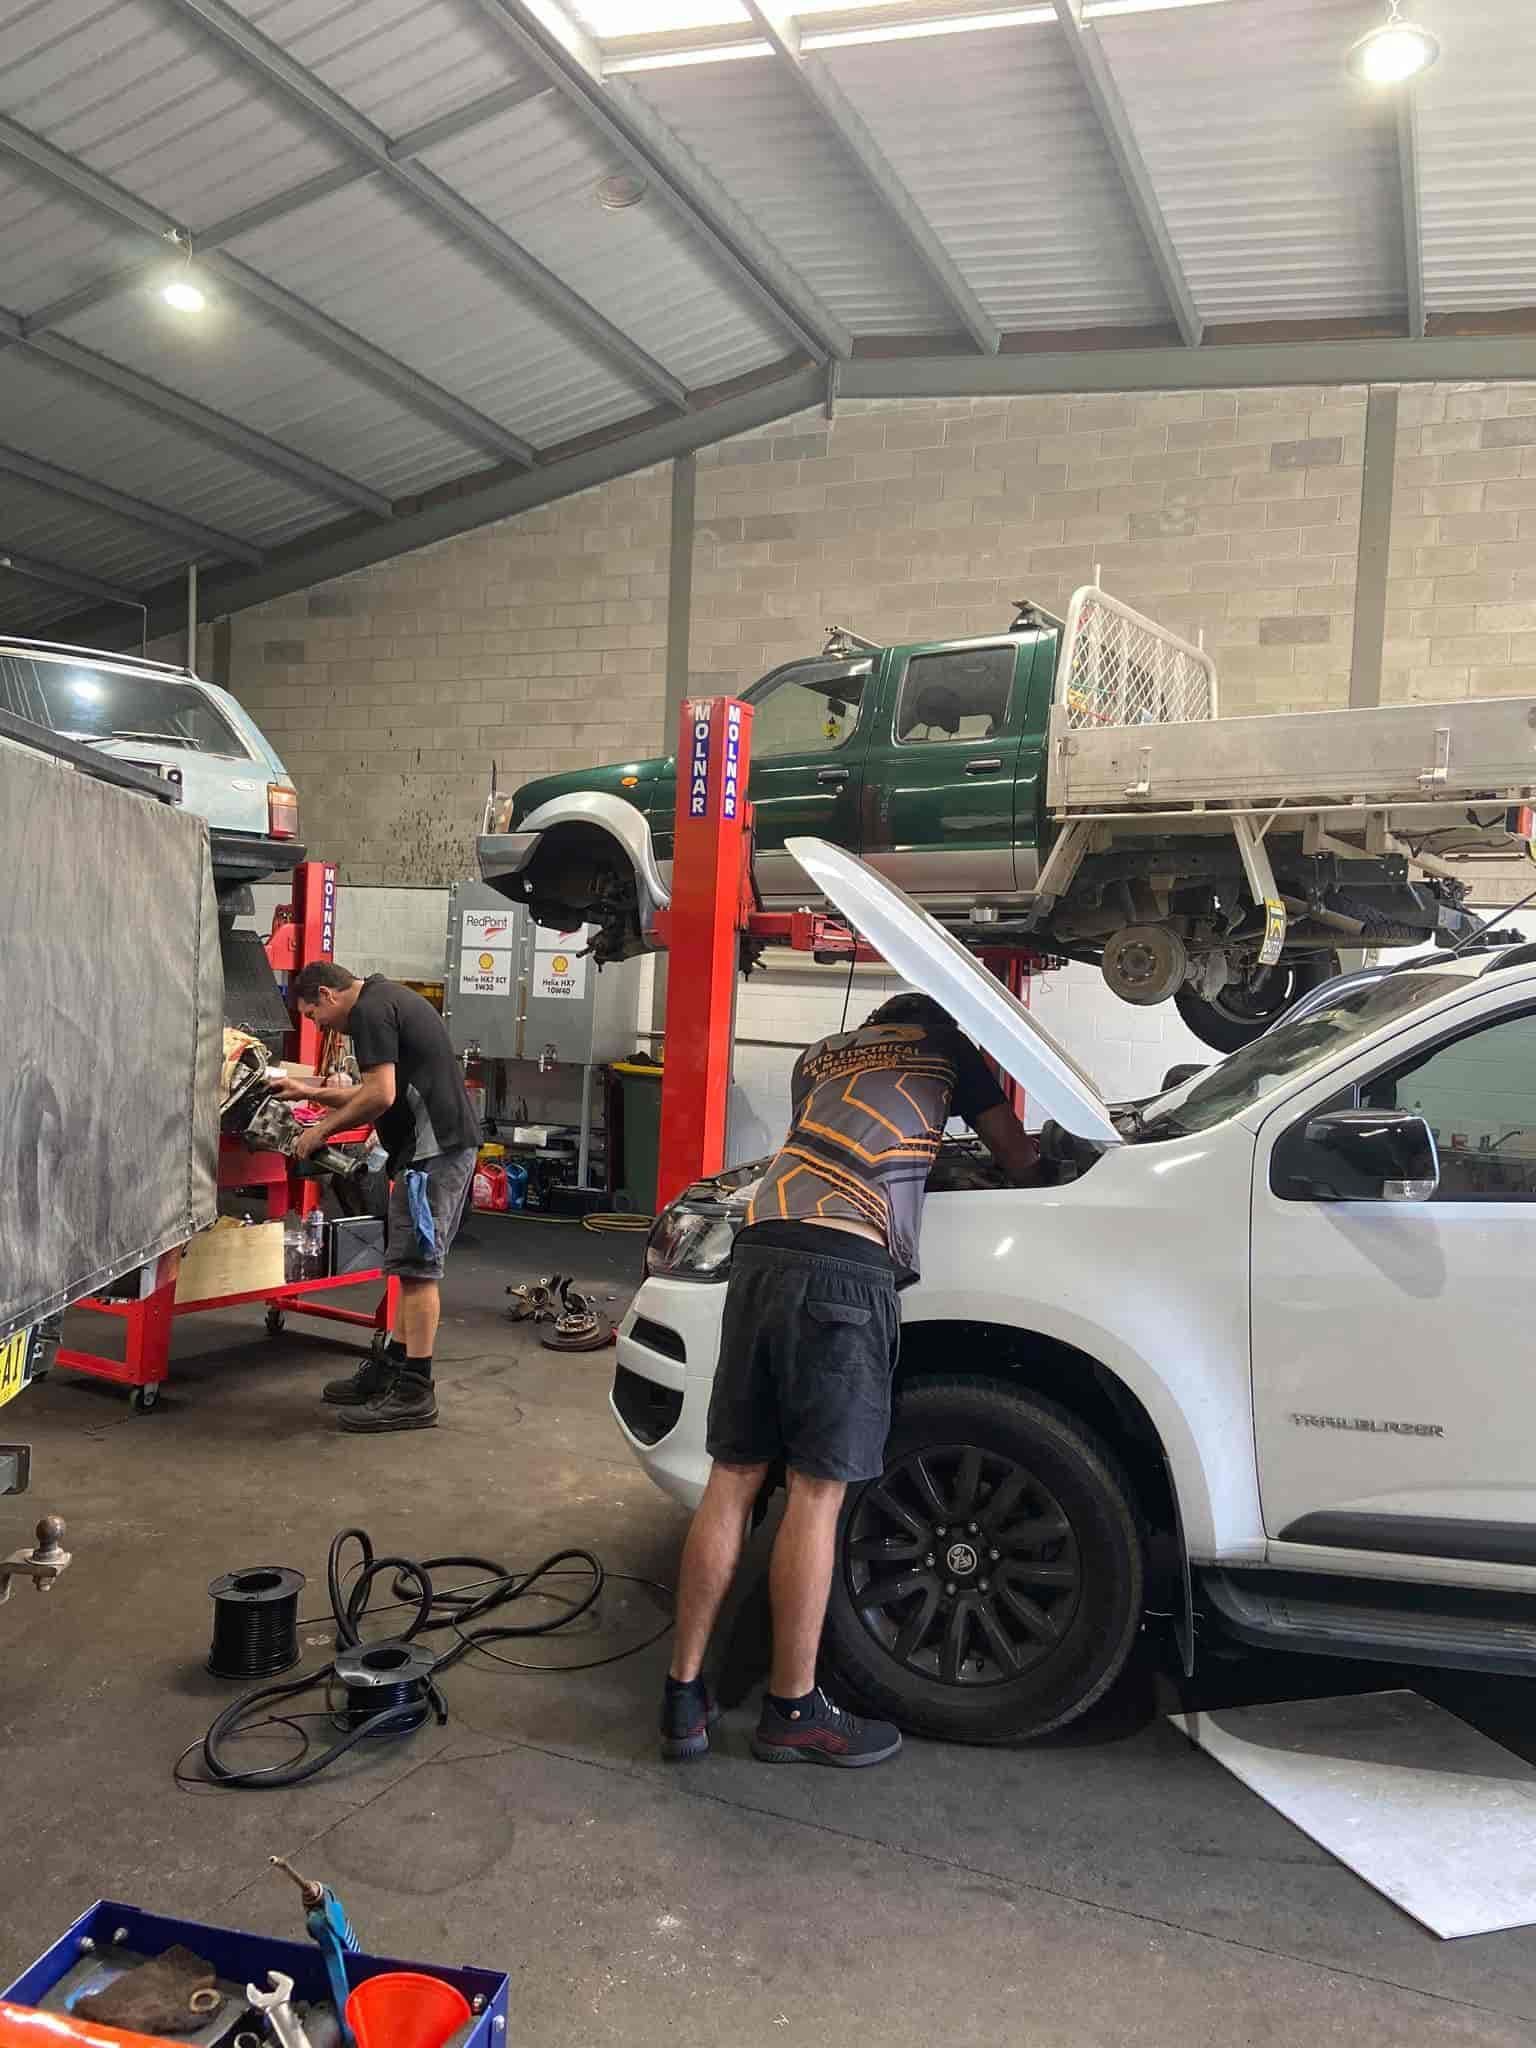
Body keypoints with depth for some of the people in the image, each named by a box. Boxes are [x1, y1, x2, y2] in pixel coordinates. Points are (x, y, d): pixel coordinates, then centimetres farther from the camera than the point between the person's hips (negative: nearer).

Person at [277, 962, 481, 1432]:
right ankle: (393, 1368, 23)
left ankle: (414, 1392, -3)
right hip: (449, 1143, 11)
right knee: (413, 1265, 15)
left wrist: (323, 1128, -6)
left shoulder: (370, 1011, -10)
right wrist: (313, 1092, 29)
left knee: (417, 1266, -7)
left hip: (432, 1149, -11)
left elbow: (380, 1095, -19)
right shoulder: (387, 998, 21)